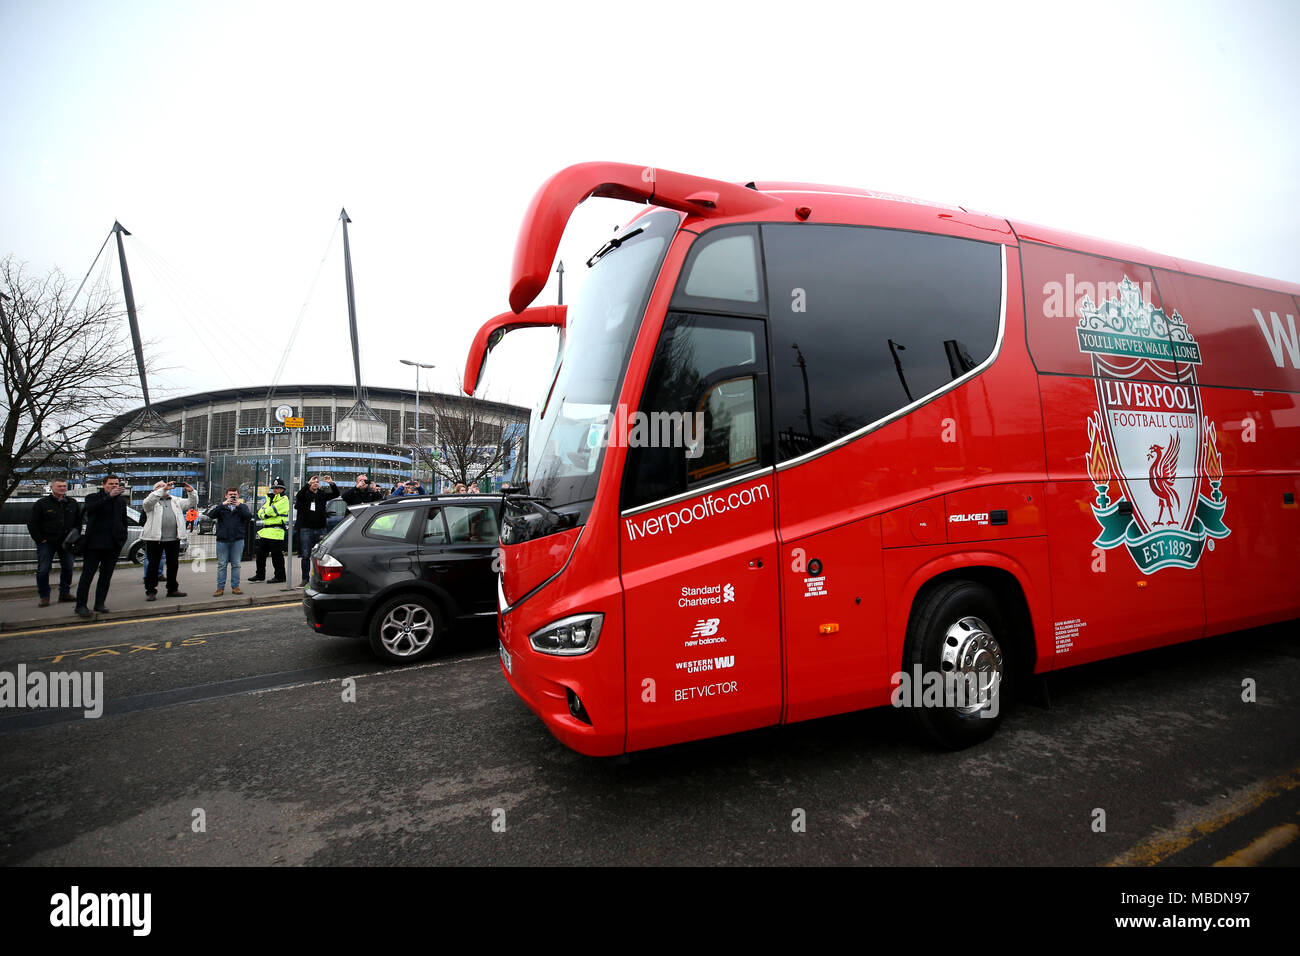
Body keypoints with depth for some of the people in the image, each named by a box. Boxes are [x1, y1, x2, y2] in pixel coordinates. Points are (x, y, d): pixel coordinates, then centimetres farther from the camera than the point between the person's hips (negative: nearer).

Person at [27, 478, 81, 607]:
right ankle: (44, 596, 6)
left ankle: (65, 593, 17)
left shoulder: (72, 504, 9)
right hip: (47, 542, -3)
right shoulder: (42, 504, -2)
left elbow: (79, 521, 17)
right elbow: (32, 523, -2)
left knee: (68, 568, 6)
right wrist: (40, 539, -8)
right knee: (43, 570, -3)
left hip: (67, 543, 3)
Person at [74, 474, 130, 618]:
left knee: (106, 575, 8)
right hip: (94, 543, -4)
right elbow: (90, 508, -23)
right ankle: (80, 606, 1)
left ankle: (99, 603, 15)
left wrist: (123, 537, 11)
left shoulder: (121, 500, 13)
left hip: (113, 544, 4)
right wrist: (109, 496, -32)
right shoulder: (93, 497, 1)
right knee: (87, 574, -2)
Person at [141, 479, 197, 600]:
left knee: (173, 565, 11)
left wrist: (191, 491, -6)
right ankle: (150, 591, 8)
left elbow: (191, 503, 12)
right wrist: (163, 489, -27)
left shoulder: (176, 500, 16)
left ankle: (172, 589, 22)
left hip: (173, 539, 4)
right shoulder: (153, 501, 2)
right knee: (153, 566, 1)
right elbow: (147, 502, -20)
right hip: (155, 539, -4)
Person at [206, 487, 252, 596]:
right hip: (222, 540, 0)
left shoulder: (242, 507, 9)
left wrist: (239, 506, -15)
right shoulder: (220, 507, 10)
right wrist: (223, 504, -16)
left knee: (236, 564, 4)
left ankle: (235, 587, 11)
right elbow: (211, 515, -8)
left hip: (238, 540, 0)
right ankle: (220, 588, 8)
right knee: (221, 565, 3)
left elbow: (249, 517, -8)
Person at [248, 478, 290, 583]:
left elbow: (272, 510, -19)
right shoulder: (269, 498, 20)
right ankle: (260, 575, 26)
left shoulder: (284, 500, -5)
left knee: (276, 556, -4)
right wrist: (264, 513, -9)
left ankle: (280, 577, 4)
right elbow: (260, 512, 11)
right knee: (261, 554, 14)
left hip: (276, 532, -9)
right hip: (265, 531, 9)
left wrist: (264, 512, -2)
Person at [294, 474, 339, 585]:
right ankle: (305, 579, 4)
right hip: (306, 529, -2)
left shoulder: (322, 494, 10)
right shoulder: (305, 494, 2)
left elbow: (336, 494, 0)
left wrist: (332, 483, -17)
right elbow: (299, 495, -20)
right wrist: (308, 484, -29)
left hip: (320, 529, 2)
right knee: (306, 555, 0)